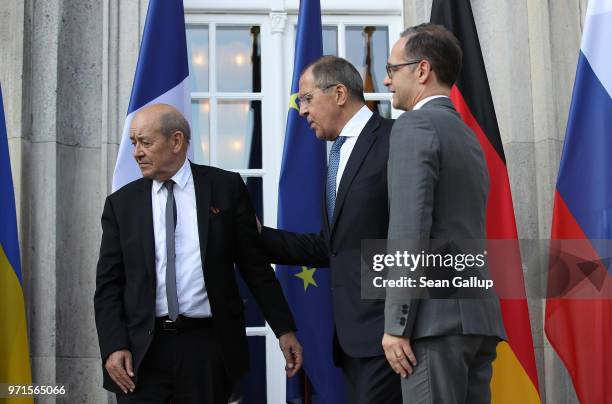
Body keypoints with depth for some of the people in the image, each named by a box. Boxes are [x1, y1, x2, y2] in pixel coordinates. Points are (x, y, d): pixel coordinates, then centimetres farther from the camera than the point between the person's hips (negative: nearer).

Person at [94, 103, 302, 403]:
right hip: (141, 350, 1)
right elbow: (108, 284, 6)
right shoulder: (121, 203, 7)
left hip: (208, 345, -1)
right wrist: (113, 347, -7)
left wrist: (284, 328, 2)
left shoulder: (225, 188, 3)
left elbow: (254, 264, 5)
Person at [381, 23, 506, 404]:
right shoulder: (468, 136, 22)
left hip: (438, 317, -9)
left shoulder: (416, 126, -6)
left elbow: (409, 229, -15)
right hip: (479, 315, 9)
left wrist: (396, 325, -15)